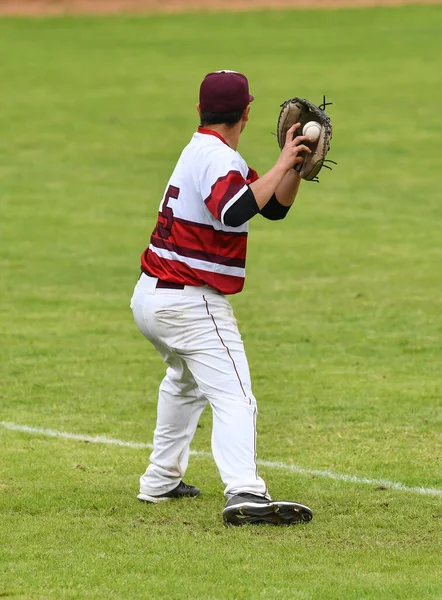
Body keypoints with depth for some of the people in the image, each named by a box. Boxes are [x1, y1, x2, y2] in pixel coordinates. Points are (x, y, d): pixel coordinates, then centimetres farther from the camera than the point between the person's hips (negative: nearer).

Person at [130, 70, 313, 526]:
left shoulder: (203, 152, 15)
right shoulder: (217, 158, -15)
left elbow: (275, 206, 15)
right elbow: (235, 211, -36)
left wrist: (296, 164, -1)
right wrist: (282, 164, -27)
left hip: (149, 298, 10)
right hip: (189, 305, -10)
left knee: (185, 381, 33)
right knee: (234, 398, -19)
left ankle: (160, 481, 37)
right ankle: (245, 494, -36)